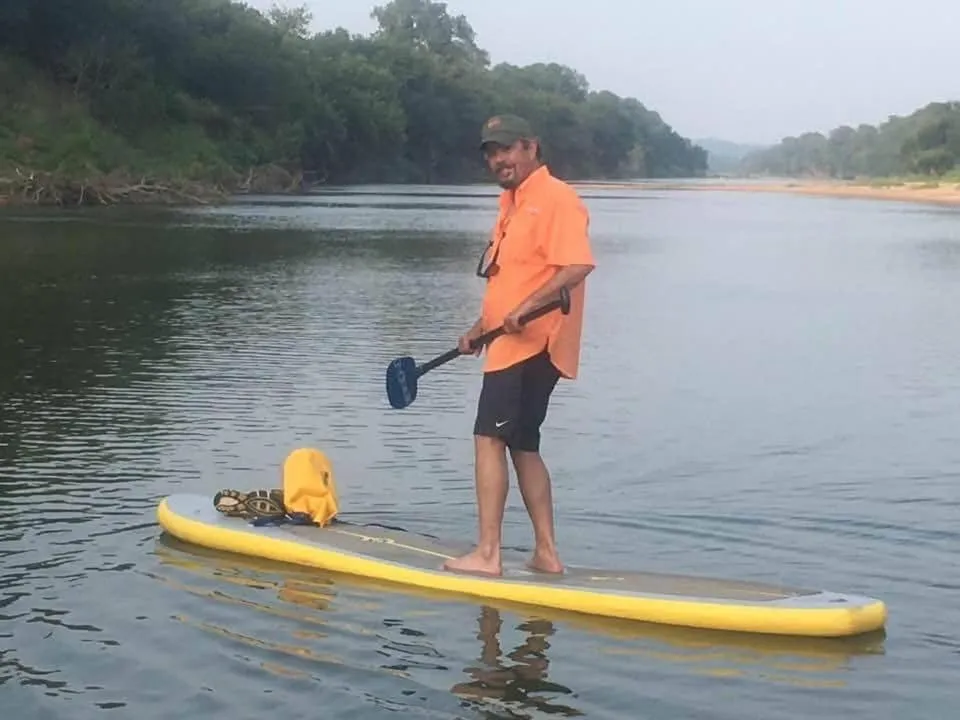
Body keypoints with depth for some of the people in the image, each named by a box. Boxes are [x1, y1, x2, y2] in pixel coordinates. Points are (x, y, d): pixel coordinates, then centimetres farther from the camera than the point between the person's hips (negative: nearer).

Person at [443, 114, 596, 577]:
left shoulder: (555, 198, -11)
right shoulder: (512, 202, 19)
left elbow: (577, 265, -24)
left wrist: (527, 308, -29)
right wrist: (482, 327, 21)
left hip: (532, 345, -10)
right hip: (511, 345, 10)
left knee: (489, 438, -11)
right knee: (522, 446, 12)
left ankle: (487, 555, -10)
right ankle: (546, 553, 18)